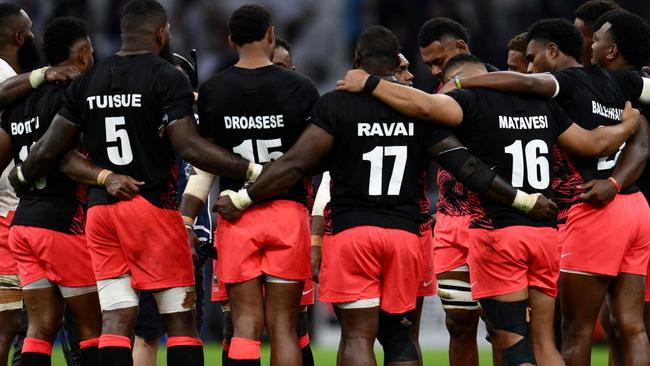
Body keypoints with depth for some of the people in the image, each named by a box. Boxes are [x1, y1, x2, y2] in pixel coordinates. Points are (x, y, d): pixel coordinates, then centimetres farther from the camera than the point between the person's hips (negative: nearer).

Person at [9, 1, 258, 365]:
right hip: (152, 207, -5)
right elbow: (190, 147, -18)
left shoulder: (88, 82, 9)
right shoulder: (170, 79, -7)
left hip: (100, 209, 5)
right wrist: (251, 169, -14)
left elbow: (49, 150, 9)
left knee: (116, 319, 3)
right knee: (180, 318, 0)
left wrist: (21, 176, 28)